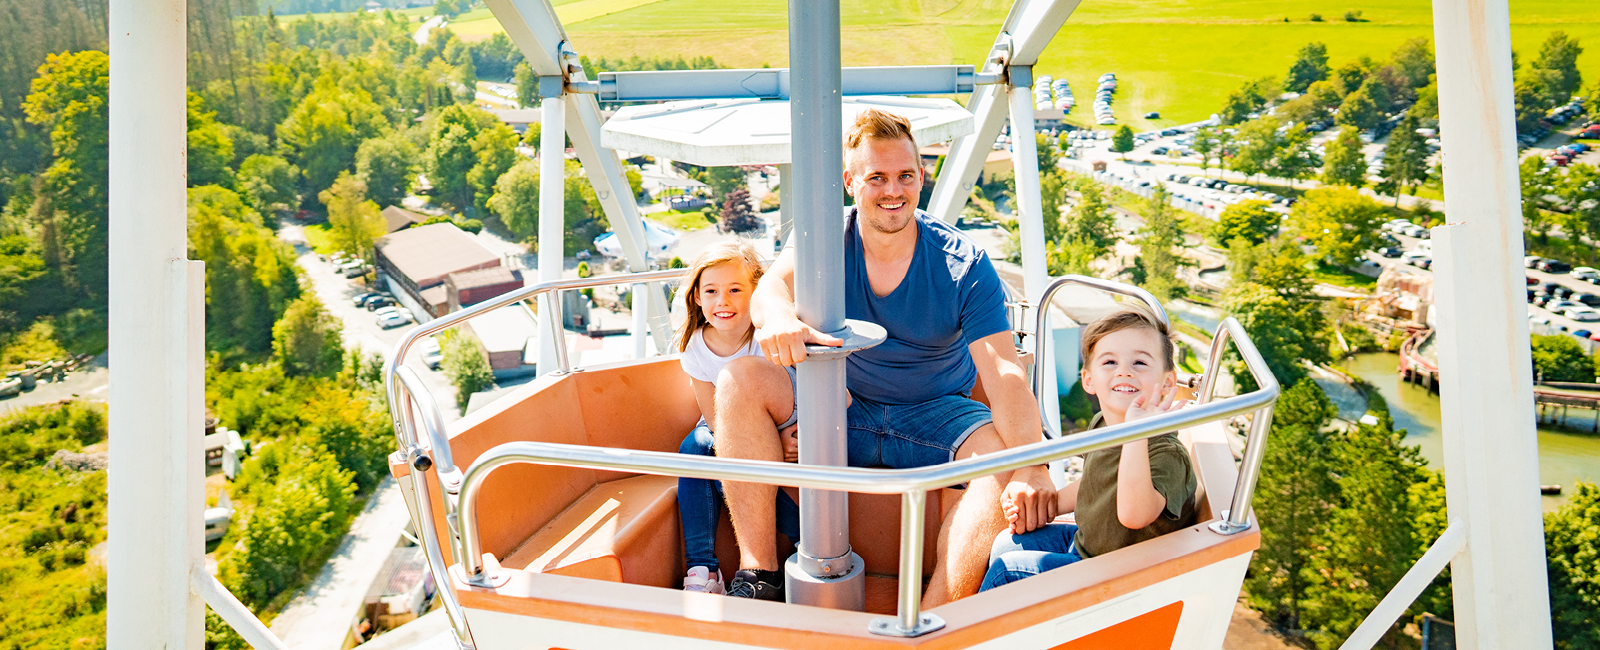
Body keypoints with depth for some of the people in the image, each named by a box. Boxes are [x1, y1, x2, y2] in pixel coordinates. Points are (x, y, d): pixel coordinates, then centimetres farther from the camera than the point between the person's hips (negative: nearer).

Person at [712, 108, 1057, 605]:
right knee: (740, 379, -20)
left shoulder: (964, 266, -13)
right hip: (841, 409, 2)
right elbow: (772, 286, -26)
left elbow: (1005, 374, -23)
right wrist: (780, 318, -53)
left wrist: (1032, 468, -40)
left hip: (934, 415, -1)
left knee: (1003, 455, -32)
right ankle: (758, 574, -20)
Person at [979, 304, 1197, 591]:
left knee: (1006, 570, -10)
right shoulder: (1100, 426, -3)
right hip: (1085, 542, 9)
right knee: (1008, 543, 16)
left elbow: (1134, 515, -50)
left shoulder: (1167, 454, -31)